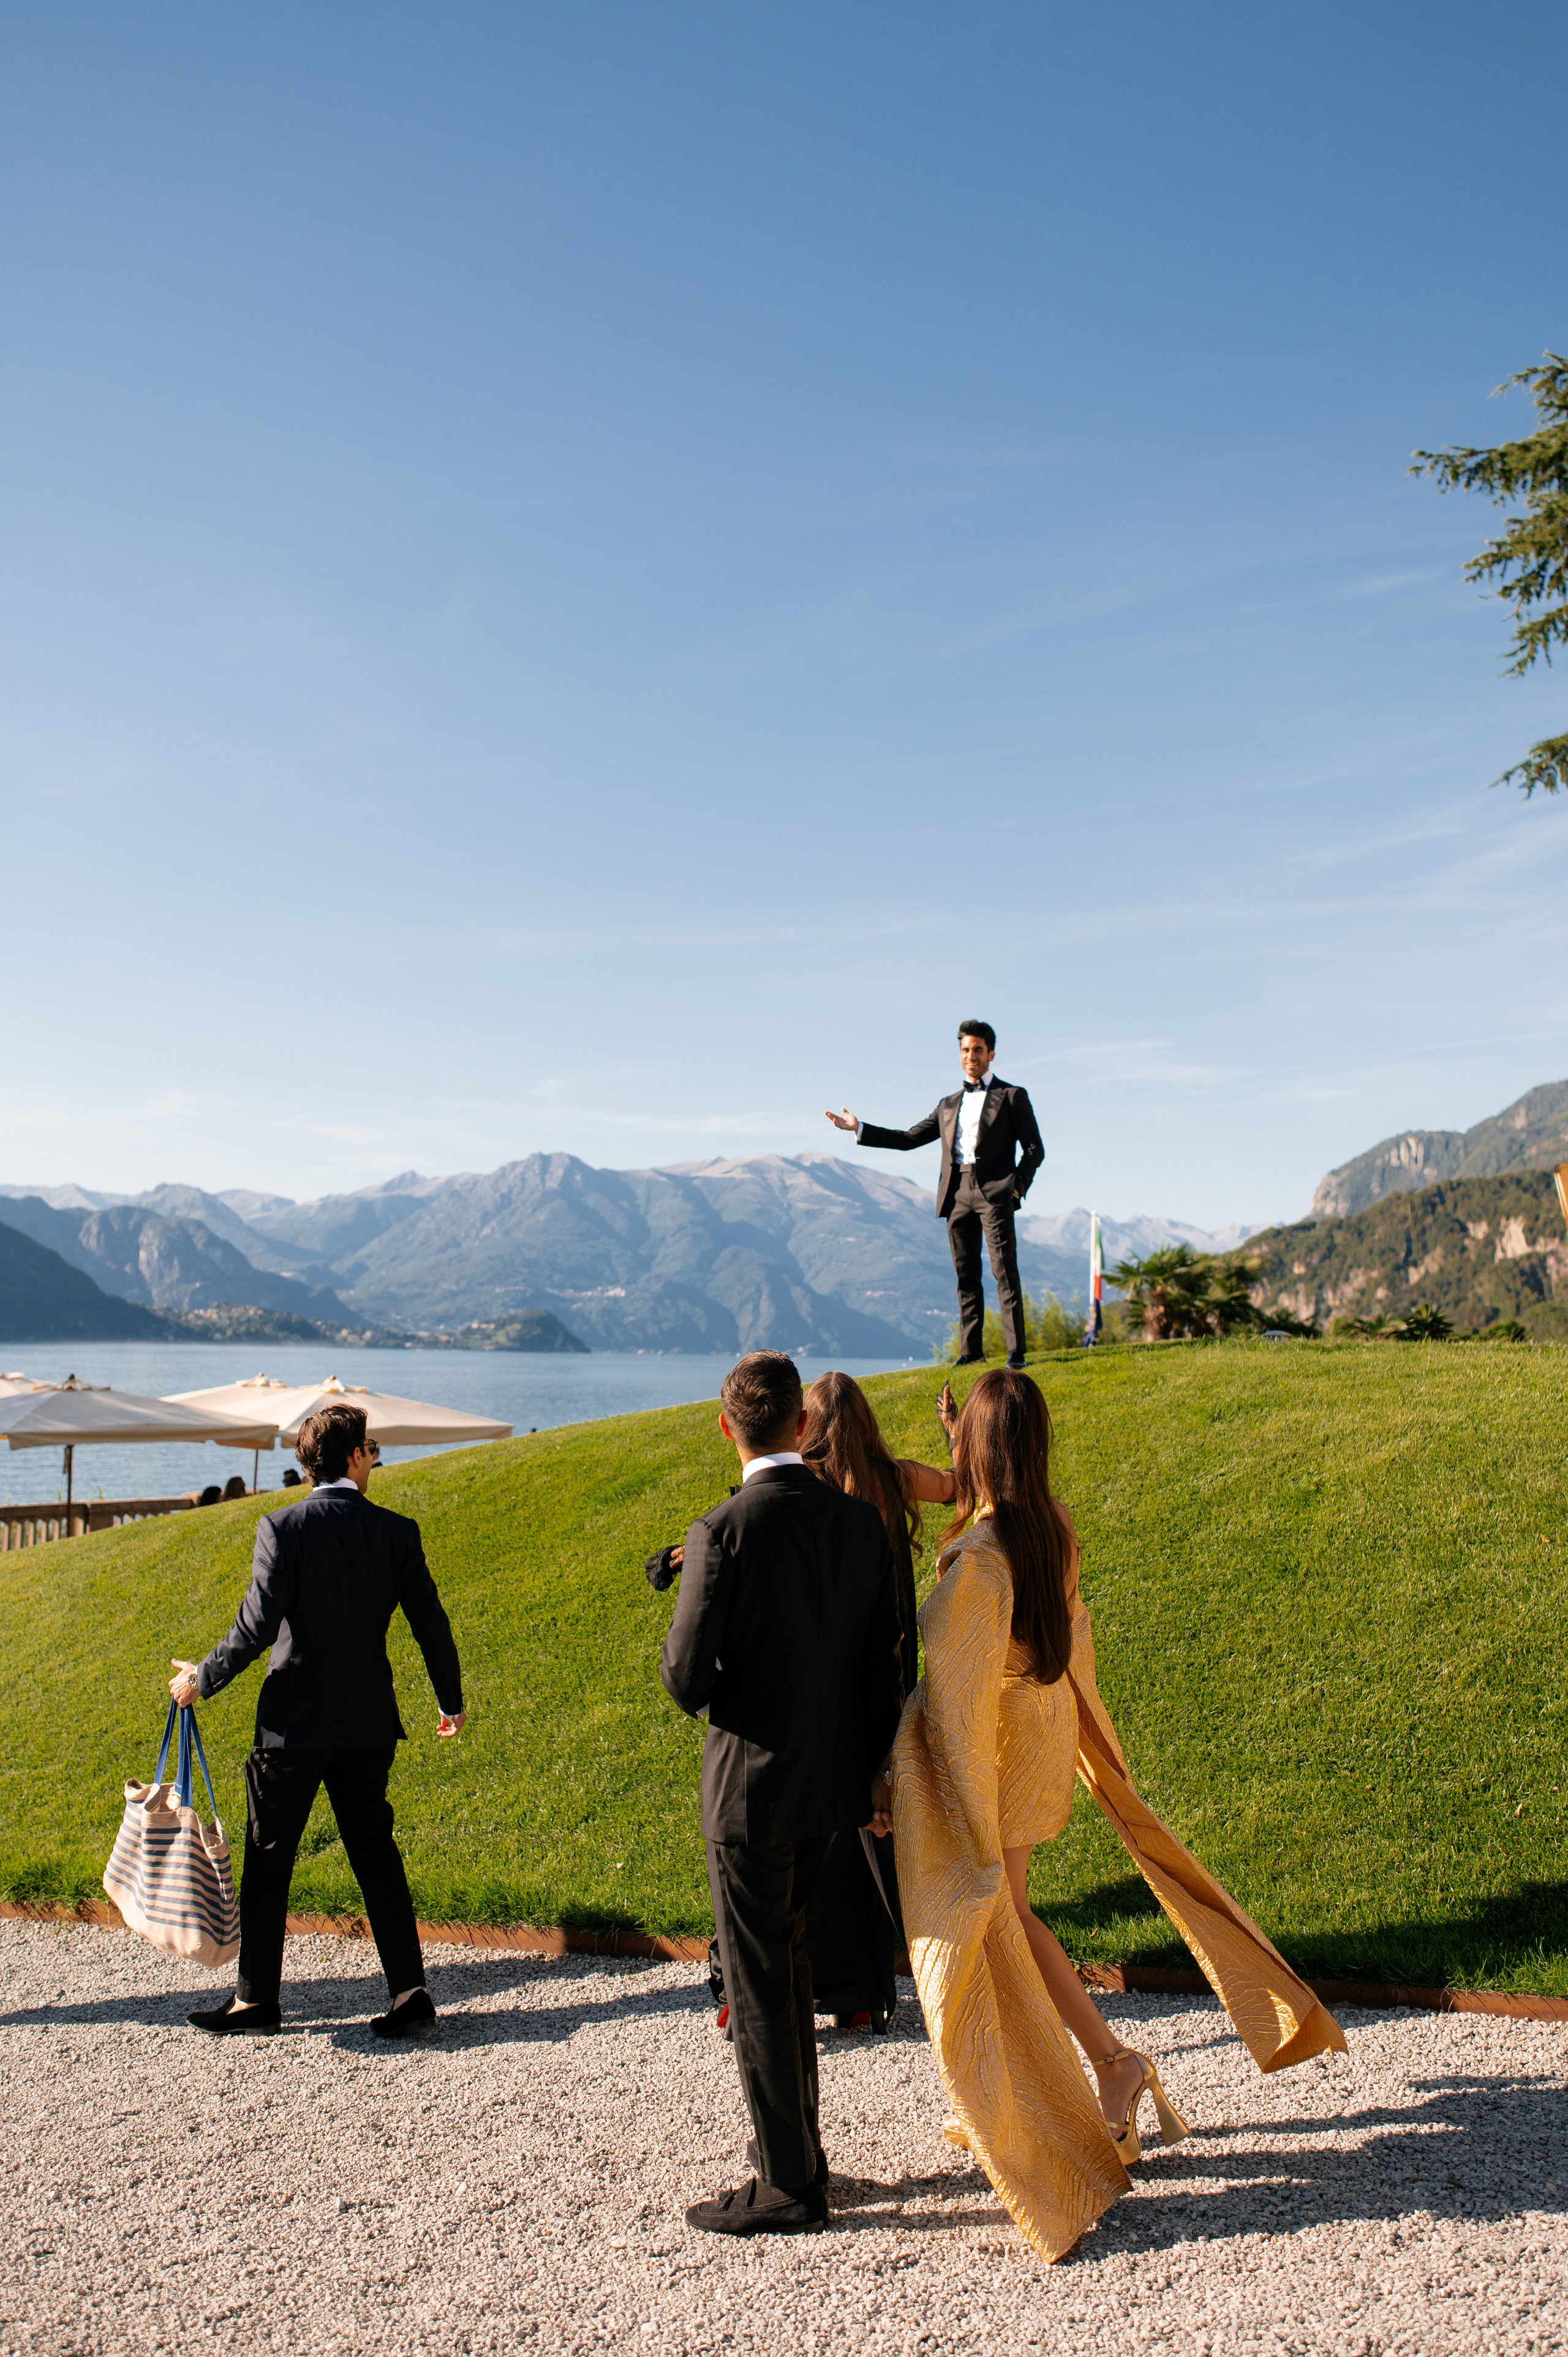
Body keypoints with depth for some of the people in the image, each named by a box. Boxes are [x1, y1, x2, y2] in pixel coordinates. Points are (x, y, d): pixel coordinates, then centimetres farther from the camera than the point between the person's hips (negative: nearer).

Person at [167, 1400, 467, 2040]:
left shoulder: (284, 1528, -11)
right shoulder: (397, 1532, -2)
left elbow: (257, 1627, -15)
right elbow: (431, 1625, 2)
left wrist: (200, 1680, 2)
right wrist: (451, 1701, 16)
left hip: (295, 1723, -3)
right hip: (369, 1723, 3)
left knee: (268, 1857, 11)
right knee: (375, 1851, 13)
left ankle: (256, 1998, 20)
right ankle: (409, 1989, 11)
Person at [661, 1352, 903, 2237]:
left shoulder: (723, 1532, -19)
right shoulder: (861, 1520, -3)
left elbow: (687, 1681, -17)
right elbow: (883, 1664, 3)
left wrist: (687, 1663, 6)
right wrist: (877, 1776, 13)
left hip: (752, 1788, -6)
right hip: (831, 1785, 7)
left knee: (760, 1989, 8)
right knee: (787, 1964, 24)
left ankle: (789, 2186, 19)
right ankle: (796, 2141, 38)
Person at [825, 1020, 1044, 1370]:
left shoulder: (1012, 1096, 9)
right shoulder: (949, 1105, 23)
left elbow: (1034, 1149, 4)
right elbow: (909, 1139, 24)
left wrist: (1017, 1188, -9)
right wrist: (859, 1129, 18)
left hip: (994, 1193, -5)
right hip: (957, 1194, 5)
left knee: (1005, 1273, -10)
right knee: (966, 1276, 5)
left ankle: (1016, 1352, -10)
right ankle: (971, 1351, 8)